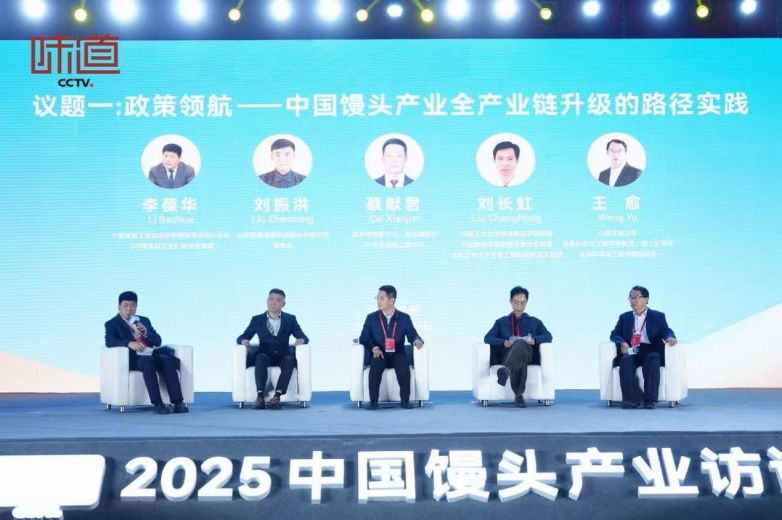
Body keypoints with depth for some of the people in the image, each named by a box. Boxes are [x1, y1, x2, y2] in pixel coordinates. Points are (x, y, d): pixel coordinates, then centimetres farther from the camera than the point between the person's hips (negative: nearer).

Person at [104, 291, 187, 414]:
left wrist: (145, 333, -5)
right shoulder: (112, 323, 10)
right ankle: (157, 403, -41)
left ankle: (178, 402, -34)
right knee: (148, 361, -37)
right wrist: (129, 343, -27)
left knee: (168, 360, -28)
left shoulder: (144, 320, 24)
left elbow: (158, 341, 16)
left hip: (151, 354, 4)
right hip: (133, 358, -4)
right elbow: (109, 341, -10)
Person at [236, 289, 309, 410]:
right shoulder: (257, 320, 11)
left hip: (283, 356, 0)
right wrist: (243, 341, -16)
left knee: (290, 360, -35)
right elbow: (242, 337, 9)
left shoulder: (290, 319, 13)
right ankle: (260, 396, -46)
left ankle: (277, 396, -44)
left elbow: (303, 337, 7)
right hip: (265, 356, 0)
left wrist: (301, 340, -18)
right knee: (261, 357, -36)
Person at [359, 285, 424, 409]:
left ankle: (405, 400, -24)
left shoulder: (404, 318, 6)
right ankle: (373, 401, -26)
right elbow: (363, 338, 2)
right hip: (379, 354, 0)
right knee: (375, 366, -35)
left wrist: (417, 340, -21)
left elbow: (412, 335, 4)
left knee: (404, 365, -34)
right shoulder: (371, 318, 5)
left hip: (397, 355, 0)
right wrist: (374, 348, -18)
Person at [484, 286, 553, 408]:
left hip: (528, 354, 0)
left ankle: (506, 370, -71)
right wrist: (503, 342, -10)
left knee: (520, 344, -42)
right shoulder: (501, 322, 30)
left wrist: (534, 340, -11)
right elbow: (488, 338, 12)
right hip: (507, 354, 0)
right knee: (519, 360, -42)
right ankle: (519, 394, -57)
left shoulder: (535, 322, 31)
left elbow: (548, 336, 13)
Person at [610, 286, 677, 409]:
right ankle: (632, 398, -40)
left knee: (652, 359, -37)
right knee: (625, 360, -34)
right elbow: (614, 334, 14)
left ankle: (649, 399, -40)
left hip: (652, 352, -1)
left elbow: (666, 332, 4)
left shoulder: (658, 316, 18)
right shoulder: (625, 317, 23)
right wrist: (622, 343, -9)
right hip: (632, 352, 2)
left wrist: (670, 337, -22)